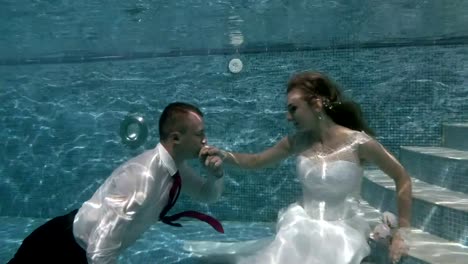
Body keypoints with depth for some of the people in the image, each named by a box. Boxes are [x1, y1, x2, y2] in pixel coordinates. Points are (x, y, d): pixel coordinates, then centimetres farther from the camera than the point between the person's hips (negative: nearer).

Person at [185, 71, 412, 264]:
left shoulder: (358, 142, -15)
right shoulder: (298, 142, -2)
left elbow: (402, 178, -4)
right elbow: (255, 161, 9)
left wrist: (402, 232, -5)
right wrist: (224, 155, -9)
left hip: (340, 235, -3)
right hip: (300, 231, 4)